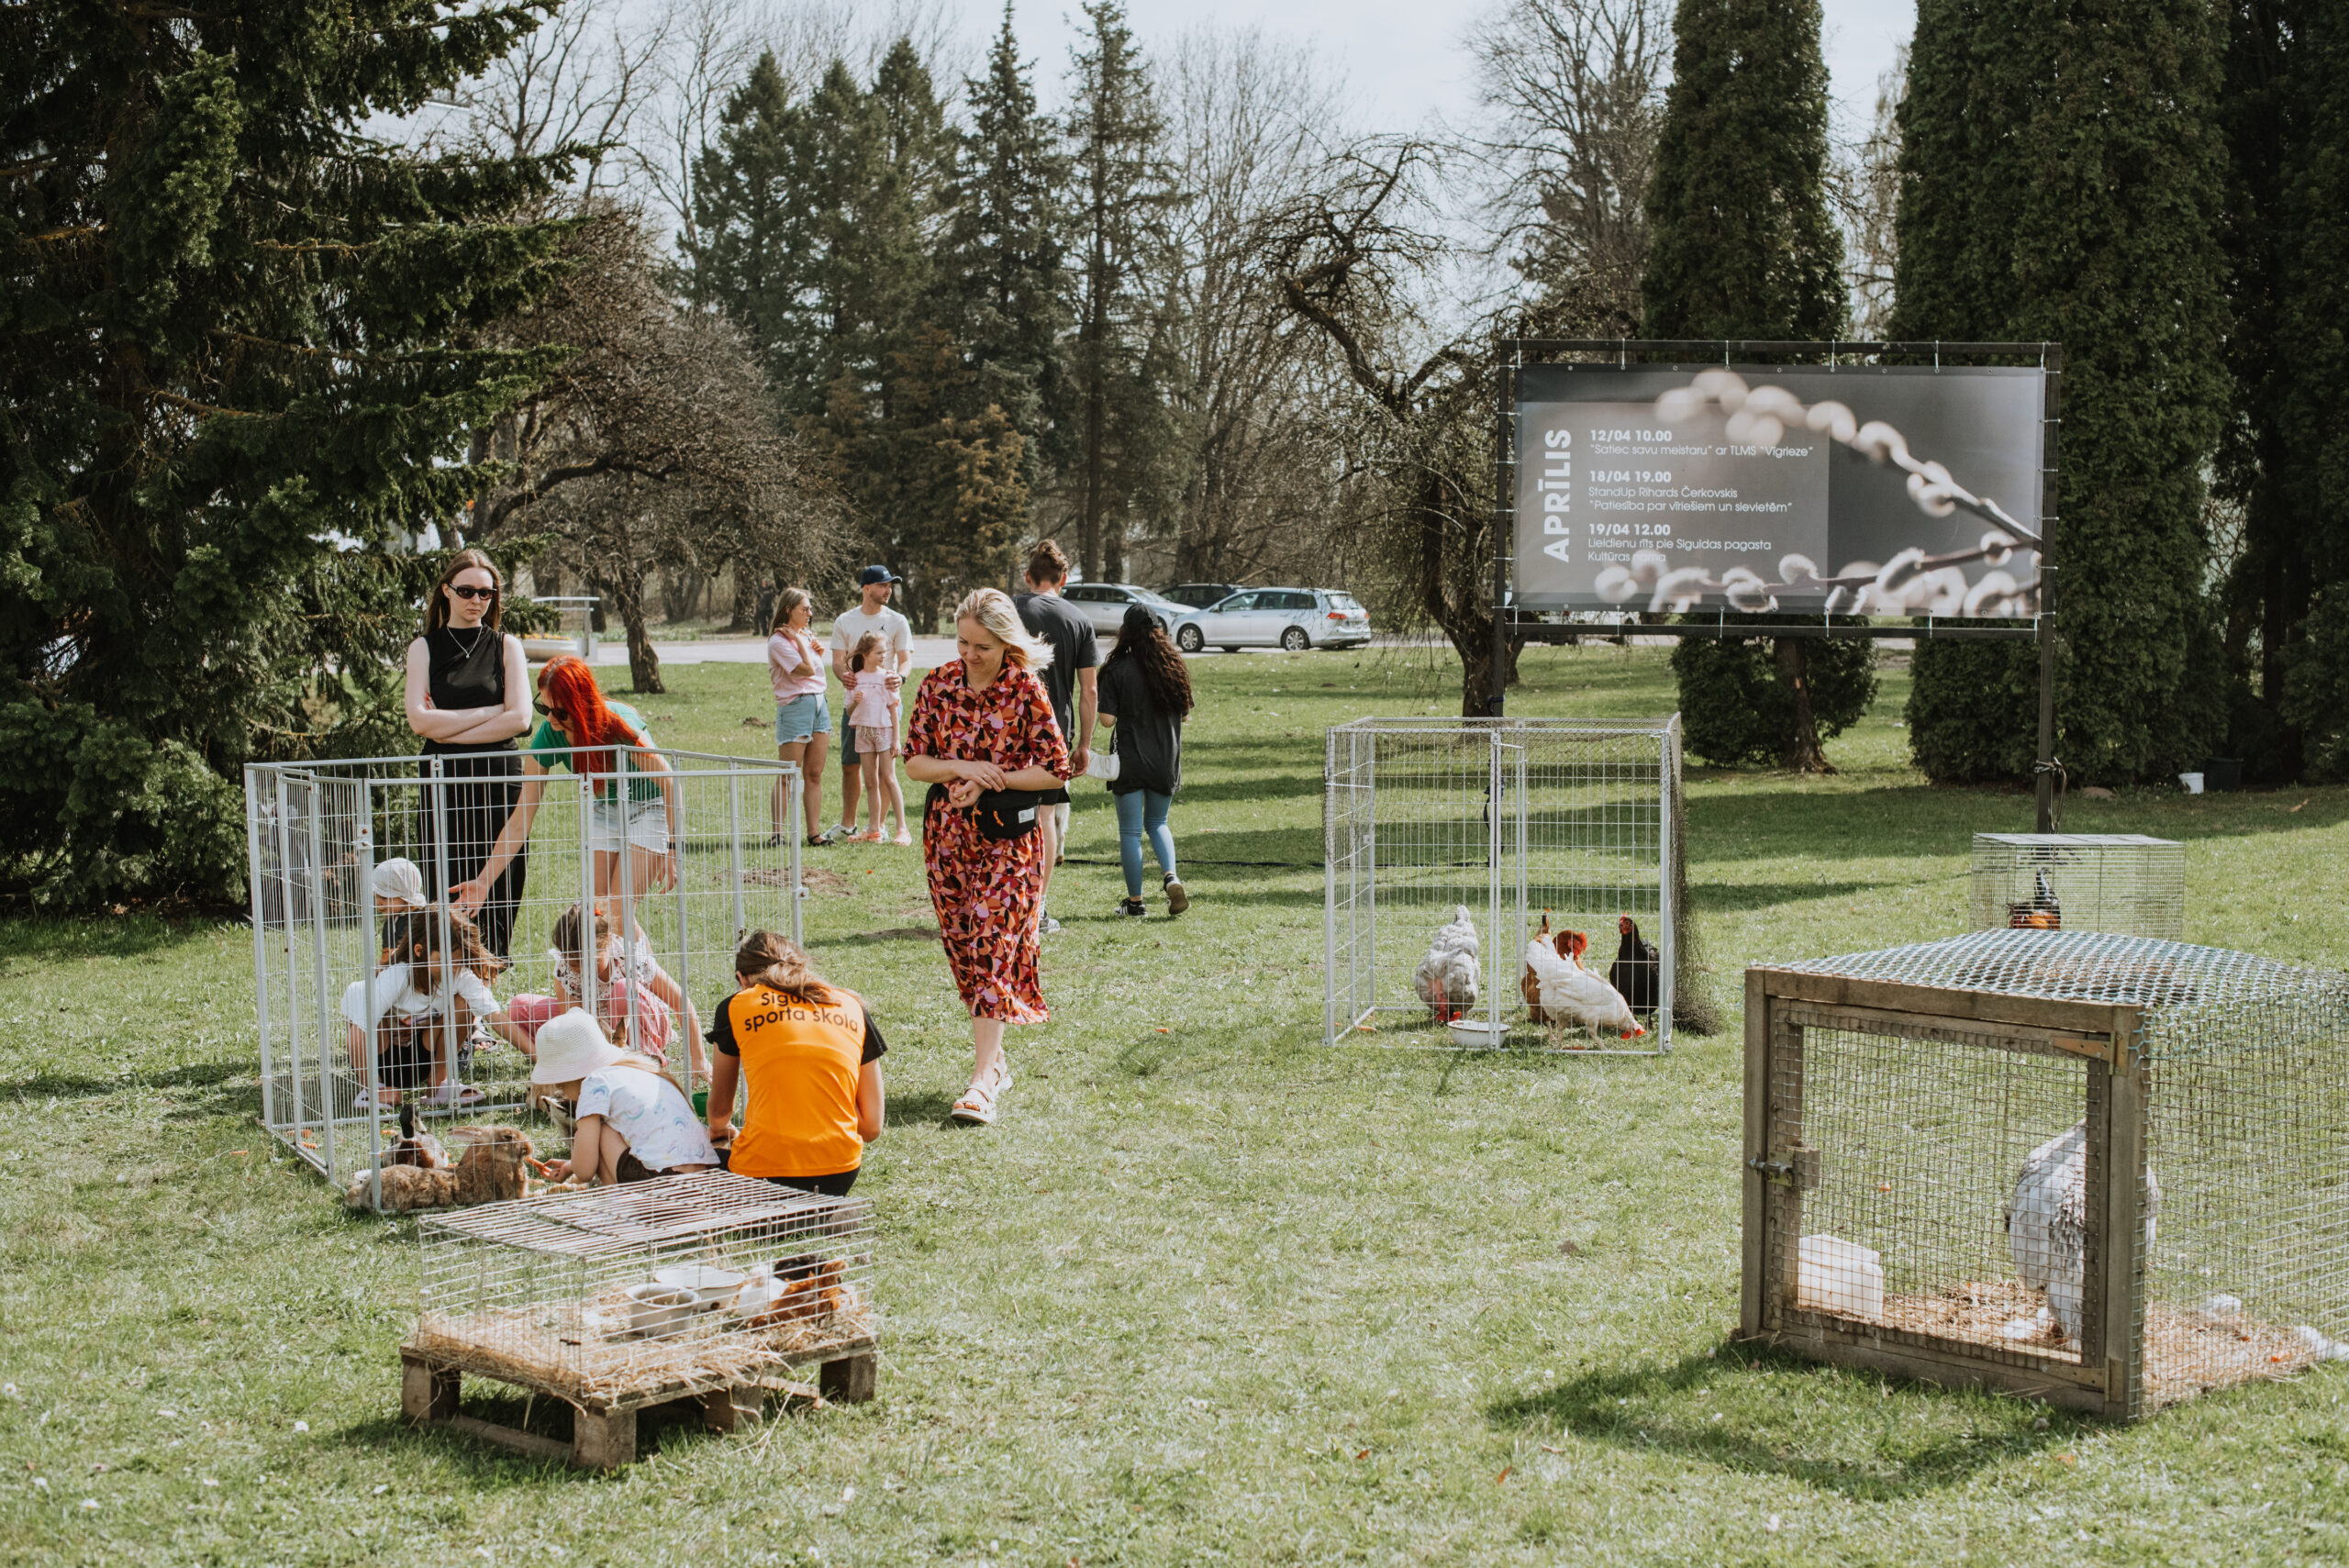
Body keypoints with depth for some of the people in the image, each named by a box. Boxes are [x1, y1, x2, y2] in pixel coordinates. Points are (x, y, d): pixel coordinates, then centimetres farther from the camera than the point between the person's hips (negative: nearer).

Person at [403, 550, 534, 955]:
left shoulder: (507, 647, 10)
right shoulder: (424, 649, 10)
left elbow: (519, 719, -3)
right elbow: (419, 720, -4)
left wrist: (450, 730, -7)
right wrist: (489, 712, -6)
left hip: (500, 779, 0)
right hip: (444, 781, 0)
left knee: (498, 896, -3)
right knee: (446, 893, -4)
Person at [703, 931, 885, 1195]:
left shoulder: (735, 1008, 8)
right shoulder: (853, 1008, 13)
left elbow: (720, 1110, 23)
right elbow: (871, 1127, 11)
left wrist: (719, 1131, 46)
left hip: (763, 1170, -4)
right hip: (840, 1174, 4)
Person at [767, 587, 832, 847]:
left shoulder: (807, 636, 17)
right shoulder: (779, 642, -8)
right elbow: (807, 670, -15)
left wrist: (818, 652, 9)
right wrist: (798, 640, -8)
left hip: (819, 704, 8)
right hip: (794, 706, -8)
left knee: (814, 775, 5)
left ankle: (814, 833, 6)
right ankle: (777, 834, -3)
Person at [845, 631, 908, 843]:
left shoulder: (886, 677, -2)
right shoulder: (855, 679, 6)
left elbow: (893, 710, -1)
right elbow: (850, 712, 10)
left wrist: (896, 739, -6)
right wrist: (854, 701, -13)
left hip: (884, 730, -3)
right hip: (863, 731, 3)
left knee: (889, 778, -9)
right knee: (870, 782, 6)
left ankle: (902, 829, -8)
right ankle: (875, 831, 10)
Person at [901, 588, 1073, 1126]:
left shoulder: (1026, 690, -8)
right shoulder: (939, 684, 3)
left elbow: (1055, 771, -7)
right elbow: (914, 760, 4)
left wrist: (989, 781, -15)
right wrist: (960, 767, -15)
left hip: (1007, 836, -5)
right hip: (947, 834, 5)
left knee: (992, 949, -11)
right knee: (963, 949, 9)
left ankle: (982, 1080, -13)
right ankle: (995, 1061, 24)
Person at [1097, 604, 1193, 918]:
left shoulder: (1117, 670, -11)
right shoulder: (1173, 667, 0)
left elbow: (1107, 719, -13)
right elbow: (1185, 714, 6)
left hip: (1129, 760, -4)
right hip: (1166, 761, 4)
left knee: (1130, 831, 6)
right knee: (1157, 824, 19)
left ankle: (1135, 901, 11)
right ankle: (1170, 876, -5)